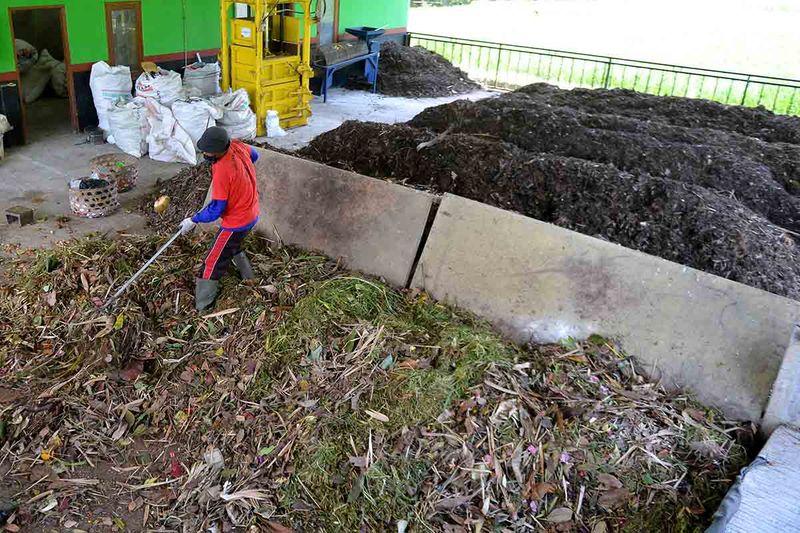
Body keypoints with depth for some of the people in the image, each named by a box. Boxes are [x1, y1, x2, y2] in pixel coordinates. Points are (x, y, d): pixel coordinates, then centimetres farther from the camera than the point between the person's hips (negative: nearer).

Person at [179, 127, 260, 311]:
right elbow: (254, 155, 14)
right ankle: (247, 275, 55)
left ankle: (202, 309, 11)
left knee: (213, 263, 2)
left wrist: (193, 221, -12)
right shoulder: (237, 146, -12)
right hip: (251, 213, 9)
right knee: (233, 245, 35)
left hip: (236, 223, -9)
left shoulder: (222, 171, -34)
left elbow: (216, 209, -25)